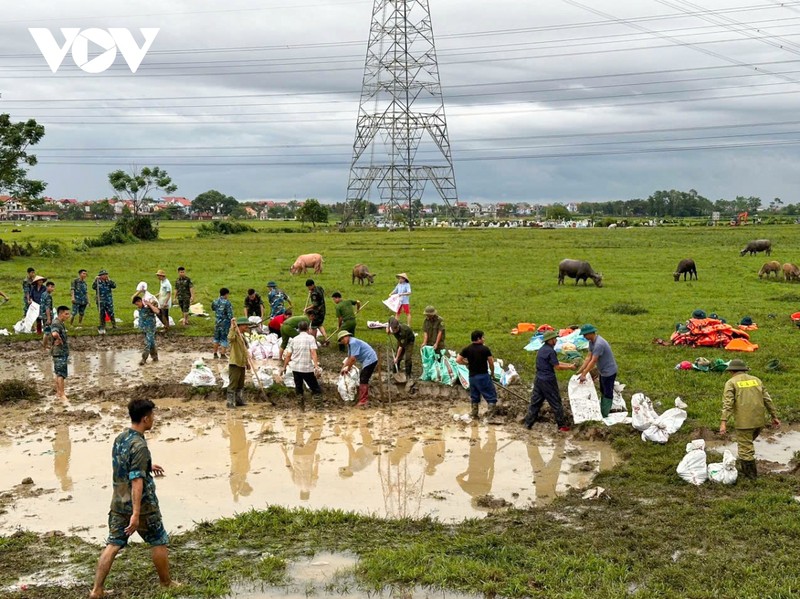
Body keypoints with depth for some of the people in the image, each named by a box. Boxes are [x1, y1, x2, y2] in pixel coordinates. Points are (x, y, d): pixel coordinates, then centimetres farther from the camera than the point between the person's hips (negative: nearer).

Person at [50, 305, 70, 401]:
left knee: (59, 373, 17)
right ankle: (62, 395, -4)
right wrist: (59, 340, -23)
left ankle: (59, 392, 26)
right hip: (59, 352, -10)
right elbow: (54, 334, -40)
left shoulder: (60, 323, 13)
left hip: (63, 352, 10)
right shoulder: (56, 324, -18)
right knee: (61, 374, -7)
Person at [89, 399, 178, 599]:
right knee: (159, 543, 12)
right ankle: (166, 583, 25)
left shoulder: (119, 438, 5)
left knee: (113, 544, 10)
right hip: (141, 506, -7)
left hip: (118, 504, 7)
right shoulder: (139, 446, -22)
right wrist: (136, 514, -28)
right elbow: (137, 481, -27)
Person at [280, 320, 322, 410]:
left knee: (298, 388, 18)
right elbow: (313, 353, -15)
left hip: (295, 368, 4)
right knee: (315, 388, 6)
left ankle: (302, 405, 17)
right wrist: (316, 365, -21)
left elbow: (288, 355, 8)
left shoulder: (294, 339, 9)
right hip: (307, 368, -4)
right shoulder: (310, 338, -3)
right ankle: (318, 405, -5)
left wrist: (284, 367, 17)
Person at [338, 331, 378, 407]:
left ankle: (362, 402, -8)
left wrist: (348, 369, -10)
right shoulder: (350, 344, 13)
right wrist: (343, 367, 11)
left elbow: (353, 358, -21)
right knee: (364, 380, 19)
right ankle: (365, 399, 30)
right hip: (367, 361, 11)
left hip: (370, 360, -11)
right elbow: (349, 357, 19)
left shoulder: (353, 343, -19)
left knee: (363, 381, -9)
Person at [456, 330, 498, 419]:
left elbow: (458, 360, -3)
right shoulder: (485, 349, -10)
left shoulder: (467, 349, 1)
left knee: (474, 396, 18)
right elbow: (491, 362, -8)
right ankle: (491, 413, -3)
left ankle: (474, 413, 24)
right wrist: (492, 372, 8)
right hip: (483, 376, -5)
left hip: (472, 376, 5)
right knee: (491, 395, 3)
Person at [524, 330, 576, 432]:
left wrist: (569, 364, 14)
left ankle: (528, 423, 12)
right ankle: (562, 425, 10)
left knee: (535, 402, 11)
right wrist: (570, 367, -3)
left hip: (538, 380, 8)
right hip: (548, 381, -8)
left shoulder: (542, 350, 13)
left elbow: (555, 362, 17)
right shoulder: (550, 351, -17)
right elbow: (557, 367, -14)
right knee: (556, 403, 3)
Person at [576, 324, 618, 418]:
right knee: (603, 392, 21)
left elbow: (593, 361, -30)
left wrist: (584, 374, -27)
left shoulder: (599, 344, -31)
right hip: (603, 371, 10)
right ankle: (602, 413, 34)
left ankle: (604, 415, 8)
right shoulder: (591, 342, -1)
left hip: (609, 372, -10)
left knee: (607, 394, 1)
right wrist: (580, 371, -4)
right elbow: (589, 358, 1)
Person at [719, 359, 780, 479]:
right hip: (759, 421, 6)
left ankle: (751, 474, 9)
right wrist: (774, 416, 17)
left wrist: (723, 422, -18)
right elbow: (767, 399, 12)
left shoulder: (731, 382, 0)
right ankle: (744, 467, 29)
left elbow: (728, 403, -13)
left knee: (745, 448, 4)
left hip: (744, 422, -6)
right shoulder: (756, 380, 15)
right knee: (747, 443, 24)